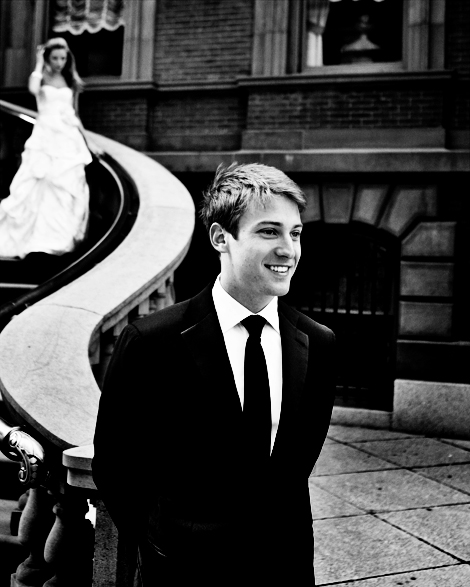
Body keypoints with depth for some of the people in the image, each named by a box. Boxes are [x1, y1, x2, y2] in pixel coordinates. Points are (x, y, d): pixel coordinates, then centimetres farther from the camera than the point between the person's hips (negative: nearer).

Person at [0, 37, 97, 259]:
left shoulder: (70, 81, 12)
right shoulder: (41, 77, 2)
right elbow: (33, 89, -23)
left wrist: (88, 141, 15)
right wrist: (39, 64, -10)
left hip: (68, 139, 3)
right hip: (45, 137, -3)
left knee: (67, 189, 0)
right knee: (37, 187, -8)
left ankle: (60, 238, 10)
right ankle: (38, 238, 0)